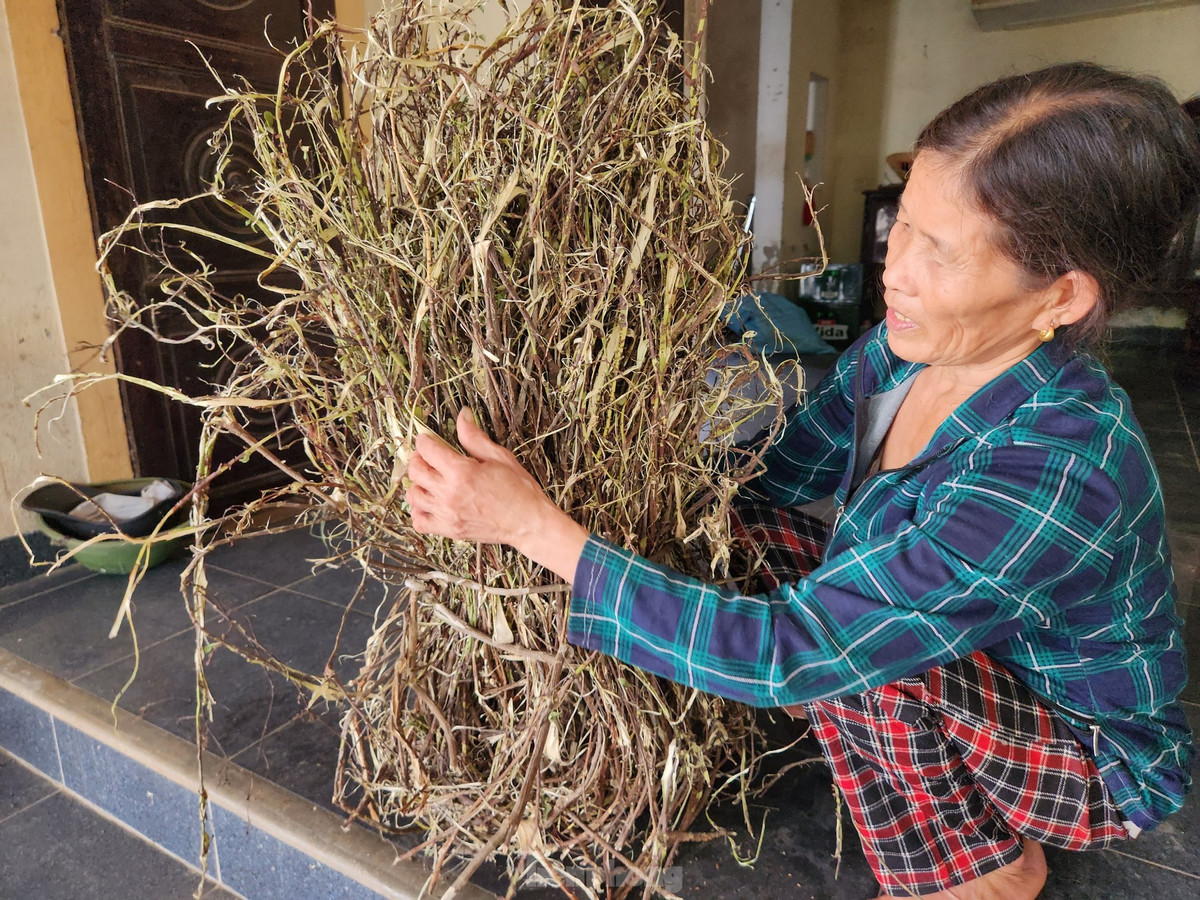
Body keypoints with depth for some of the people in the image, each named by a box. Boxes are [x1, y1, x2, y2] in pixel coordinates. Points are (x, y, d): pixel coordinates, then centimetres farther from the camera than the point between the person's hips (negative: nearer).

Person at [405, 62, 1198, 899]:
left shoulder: (1058, 470, -38)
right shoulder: (901, 350, -15)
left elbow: (787, 653, -39)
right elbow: (765, 475, -6)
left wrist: (534, 526, -40)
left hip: (1091, 764, -6)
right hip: (963, 672, 6)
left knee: (837, 641, -33)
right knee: (734, 525, -7)